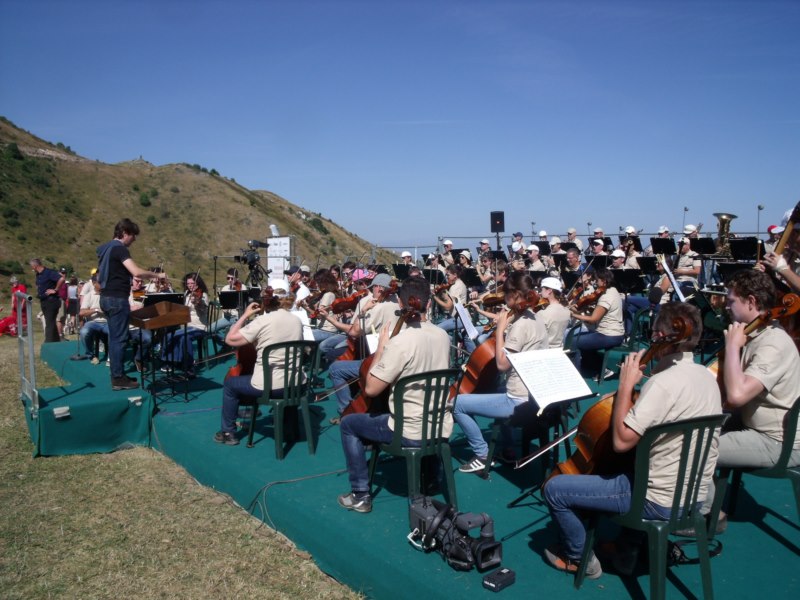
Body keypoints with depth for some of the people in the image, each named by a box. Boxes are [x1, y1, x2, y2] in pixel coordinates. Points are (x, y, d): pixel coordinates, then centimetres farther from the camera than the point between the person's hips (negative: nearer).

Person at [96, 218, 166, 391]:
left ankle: (117, 374, 20)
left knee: (114, 337, 14)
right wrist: (157, 275, -14)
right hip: (117, 298, -10)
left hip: (106, 297, 10)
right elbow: (136, 271, -27)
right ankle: (118, 378, -1)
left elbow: (100, 275, 21)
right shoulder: (120, 248, -15)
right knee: (120, 338, -5)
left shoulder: (104, 248, 15)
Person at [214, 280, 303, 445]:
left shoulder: (263, 321, -14)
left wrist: (245, 315, -1)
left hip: (268, 386, -5)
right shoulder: (297, 321, 5)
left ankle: (228, 432, 26)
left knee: (229, 384, 20)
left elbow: (230, 339, -11)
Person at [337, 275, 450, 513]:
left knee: (349, 424, 15)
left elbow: (371, 389, -19)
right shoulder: (442, 335, -1)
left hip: (411, 432, -7)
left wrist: (380, 347, -9)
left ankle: (360, 495, 17)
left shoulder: (400, 342, -23)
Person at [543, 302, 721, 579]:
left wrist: (626, 385, -20)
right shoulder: (707, 376, 1)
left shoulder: (663, 382, -27)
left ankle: (580, 557, 17)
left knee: (554, 488, -2)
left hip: (661, 501, -9)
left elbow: (621, 441, -26)